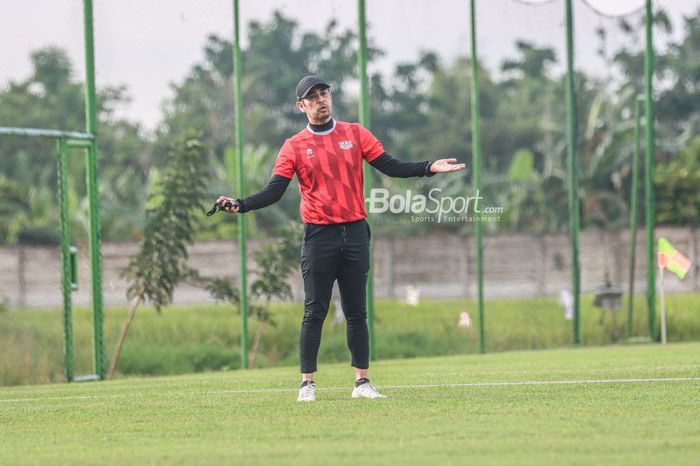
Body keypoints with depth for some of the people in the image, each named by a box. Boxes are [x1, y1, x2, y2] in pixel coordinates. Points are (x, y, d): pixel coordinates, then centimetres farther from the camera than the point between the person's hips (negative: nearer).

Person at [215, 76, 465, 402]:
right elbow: (274, 191, -3)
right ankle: (307, 384, 2)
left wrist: (429, 168, -6)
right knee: (315, 313, -3)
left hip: (355, 233, 2)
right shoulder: (294, 146, 3)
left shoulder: (355, 134, 8)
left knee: (356, 313, 6)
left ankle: (362, 383, 11)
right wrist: (241, 205, -18)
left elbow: (389, 166, 6)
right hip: (319, 237, -2)